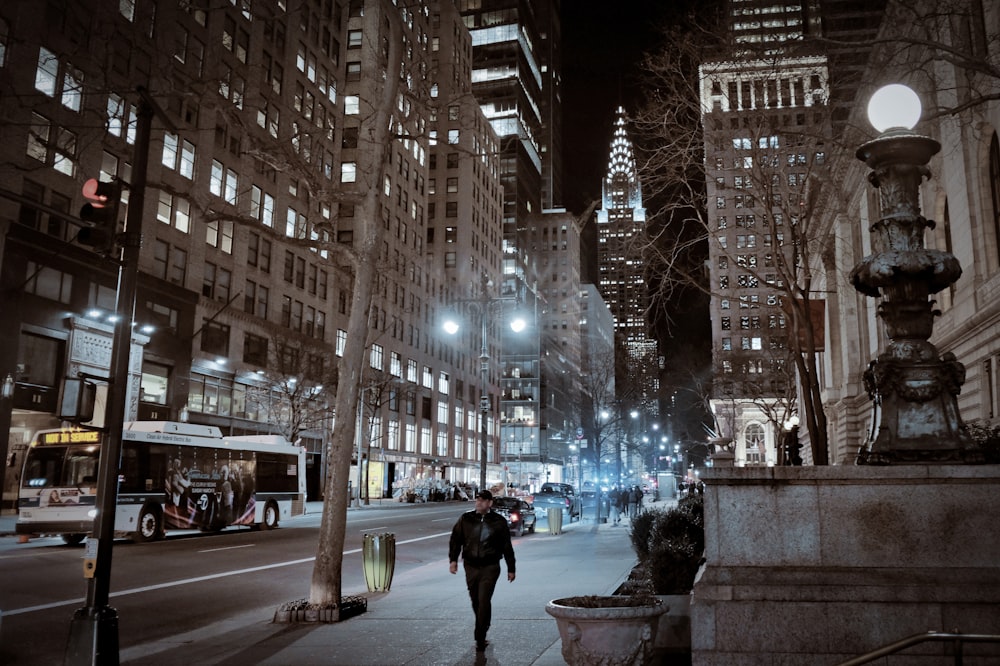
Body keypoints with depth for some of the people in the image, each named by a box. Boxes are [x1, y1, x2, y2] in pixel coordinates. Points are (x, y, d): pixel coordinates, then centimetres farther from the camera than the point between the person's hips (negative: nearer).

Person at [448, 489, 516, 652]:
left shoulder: (499, 521, -1)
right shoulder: (466, 519, 2)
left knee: (484, 601, -11)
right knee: (475, 601, 13)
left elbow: (507, 546, 5)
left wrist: (511, 568, 8)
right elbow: (455, 539, 4)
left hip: (490, 567, -3)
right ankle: (483, 628, 34)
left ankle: (480, 638, -4)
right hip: (471, 566, 3)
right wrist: (453, 559, -9)